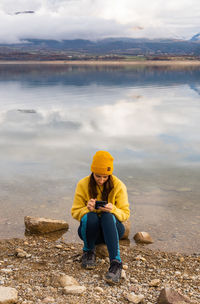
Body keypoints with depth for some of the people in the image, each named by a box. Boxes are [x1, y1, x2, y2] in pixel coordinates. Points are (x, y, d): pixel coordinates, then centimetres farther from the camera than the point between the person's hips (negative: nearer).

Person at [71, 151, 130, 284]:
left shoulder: (118, 185, -7)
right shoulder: (83, 184, -6)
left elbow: (125, 214, -6)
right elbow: (75, 212, -3)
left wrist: (113, 209, -29)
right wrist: (87, 208, -27)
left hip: (112, 229, -1)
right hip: (91, 230, 1)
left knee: (108, 216, -35)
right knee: (89, 217, -34)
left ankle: (116, 263, -41)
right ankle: (89, 251, -5)